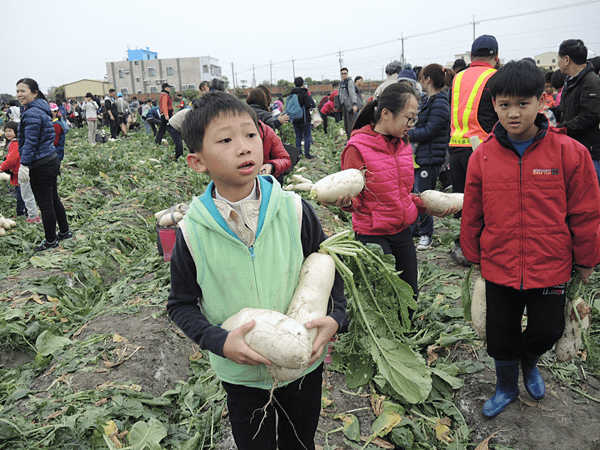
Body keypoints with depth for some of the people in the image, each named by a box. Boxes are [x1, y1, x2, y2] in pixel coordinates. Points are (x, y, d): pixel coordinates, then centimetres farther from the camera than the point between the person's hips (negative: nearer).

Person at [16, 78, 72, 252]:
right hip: (51, 160, 10)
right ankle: (64, 232, 30)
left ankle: (50, 241, 11)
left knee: (45, 204, 0)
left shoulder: (32, 113, -17)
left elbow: (30, 141, -23)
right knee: (54, 200, 19)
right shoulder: (41, 110, 14)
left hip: (41, 166, -10)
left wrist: (24, 164, -24)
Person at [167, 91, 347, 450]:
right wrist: (220, 341, -21)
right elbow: (181, 305, -5)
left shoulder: (294, 211, -15)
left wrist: (336, 316, -18)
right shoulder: (192, 232, -16)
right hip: (242, 373, 0)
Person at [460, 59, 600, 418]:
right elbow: (472, 214, 4)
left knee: (547, 330, 10)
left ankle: (529, 361, 47)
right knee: (501, 335, 13)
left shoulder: (569, 152, -11)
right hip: (499, 267, 2)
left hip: (551, 267, -1)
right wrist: (473, 256, 11)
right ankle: (507, 387, 41)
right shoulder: (483, 156, -6)